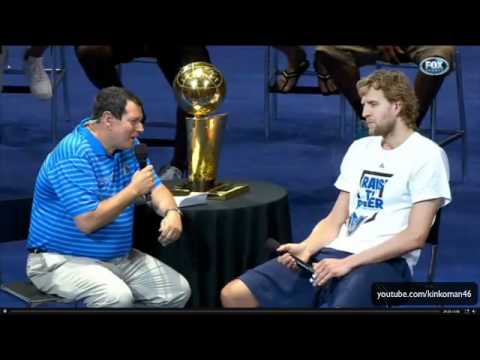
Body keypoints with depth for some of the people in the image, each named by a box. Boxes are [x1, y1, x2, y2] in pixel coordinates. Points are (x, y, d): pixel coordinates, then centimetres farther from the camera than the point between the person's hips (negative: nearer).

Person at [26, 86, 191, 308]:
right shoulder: (74, 156, -23)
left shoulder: (128, 146, 4)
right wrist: (134, 190, -21)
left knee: (178, 291, -5)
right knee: (117, 296, -35)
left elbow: (156, 188, 13)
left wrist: (171, 212, -11)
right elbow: (87, 222, -28)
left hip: (118, 256, 9)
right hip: (63, 260, -8)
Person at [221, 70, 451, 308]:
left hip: (384, 263, -7)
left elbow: (414, 237, -11)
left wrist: (348, 263, -16)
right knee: (234, 295, -11)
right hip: (334, 253, 7)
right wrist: (306, 248, -3)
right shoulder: (360, 148, 20)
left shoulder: (426, 156, -3)